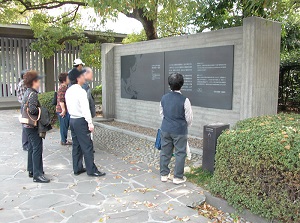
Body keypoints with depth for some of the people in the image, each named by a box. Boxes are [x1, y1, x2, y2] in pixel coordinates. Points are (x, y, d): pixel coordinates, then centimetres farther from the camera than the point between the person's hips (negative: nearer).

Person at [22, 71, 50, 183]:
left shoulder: (27, 93, 13)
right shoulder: (33, 94, -18)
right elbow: (32, 109, -29)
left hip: (28, 125, 11)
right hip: (33, 126, -11)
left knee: (32, 148, 19)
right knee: (37, 149, -7)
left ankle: (31, 170, 31)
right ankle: (37, 175, -4)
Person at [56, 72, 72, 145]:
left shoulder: (65, 87, 16)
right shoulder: (62, 88, -16)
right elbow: (61, 100, -22)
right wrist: (63, 109, -22)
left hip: (65, 110, 10)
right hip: (62, 110, -10)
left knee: (65, 125, 15)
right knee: (64, 125, -2)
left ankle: (64, 140, 24)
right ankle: (64, 141, 6)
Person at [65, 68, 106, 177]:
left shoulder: (69, 91, 9)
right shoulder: (81, 91, -17)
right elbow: (85, 108, -22)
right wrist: (90, 123, -23)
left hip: (72, 119, 9)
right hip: (80, 121, -9)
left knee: (76, 145, 14)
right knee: (87, 146, -3)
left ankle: (77, 168, 21)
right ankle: (91, 170, 3)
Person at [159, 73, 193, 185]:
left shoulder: (164, 98, -1)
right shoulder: (184, 100, -17)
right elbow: (189, 118, -9)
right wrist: (185, 126, 11)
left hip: (165, 129, 5)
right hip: (180, 131, -5)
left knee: (165, 151, 15)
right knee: (180, 153, 9)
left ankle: (164, 174, 27)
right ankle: (178, 177, 17)